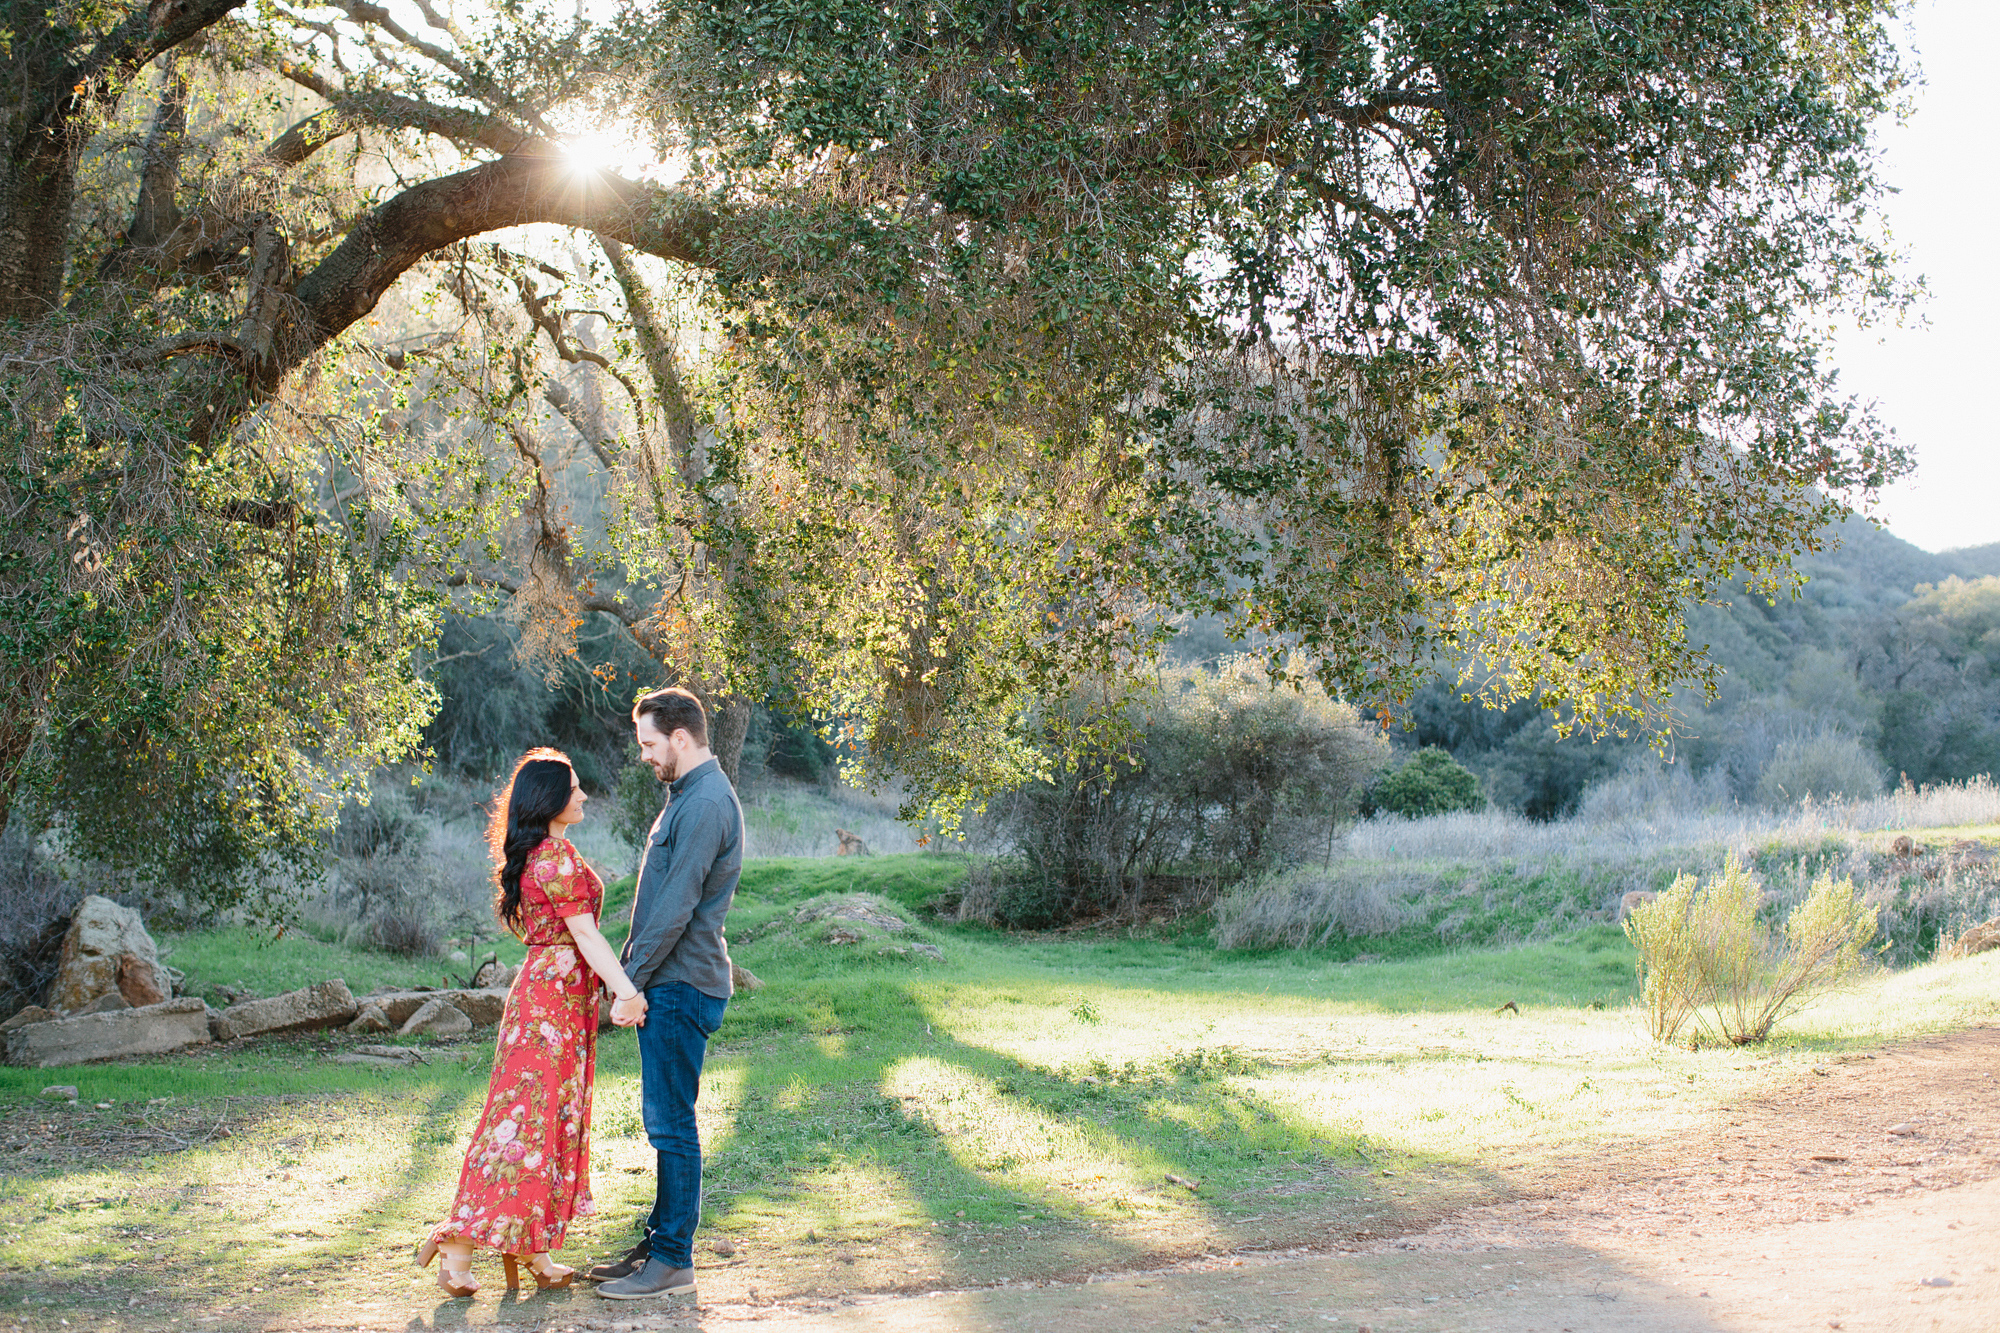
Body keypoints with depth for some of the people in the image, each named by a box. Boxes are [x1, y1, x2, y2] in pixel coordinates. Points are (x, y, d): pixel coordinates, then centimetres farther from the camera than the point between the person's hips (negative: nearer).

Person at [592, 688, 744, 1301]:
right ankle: (658, 1242, 24)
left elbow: (676, 908, -20)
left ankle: (673, 1262, 2)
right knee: (663, 1118, 15)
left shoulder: (706, 805, -17)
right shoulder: (688, 797, 17)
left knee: (671, 1122, -5)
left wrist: (630, 979, -14)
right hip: (667, 982, 10)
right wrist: (627, 964, 18)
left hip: (682, 987, -10)